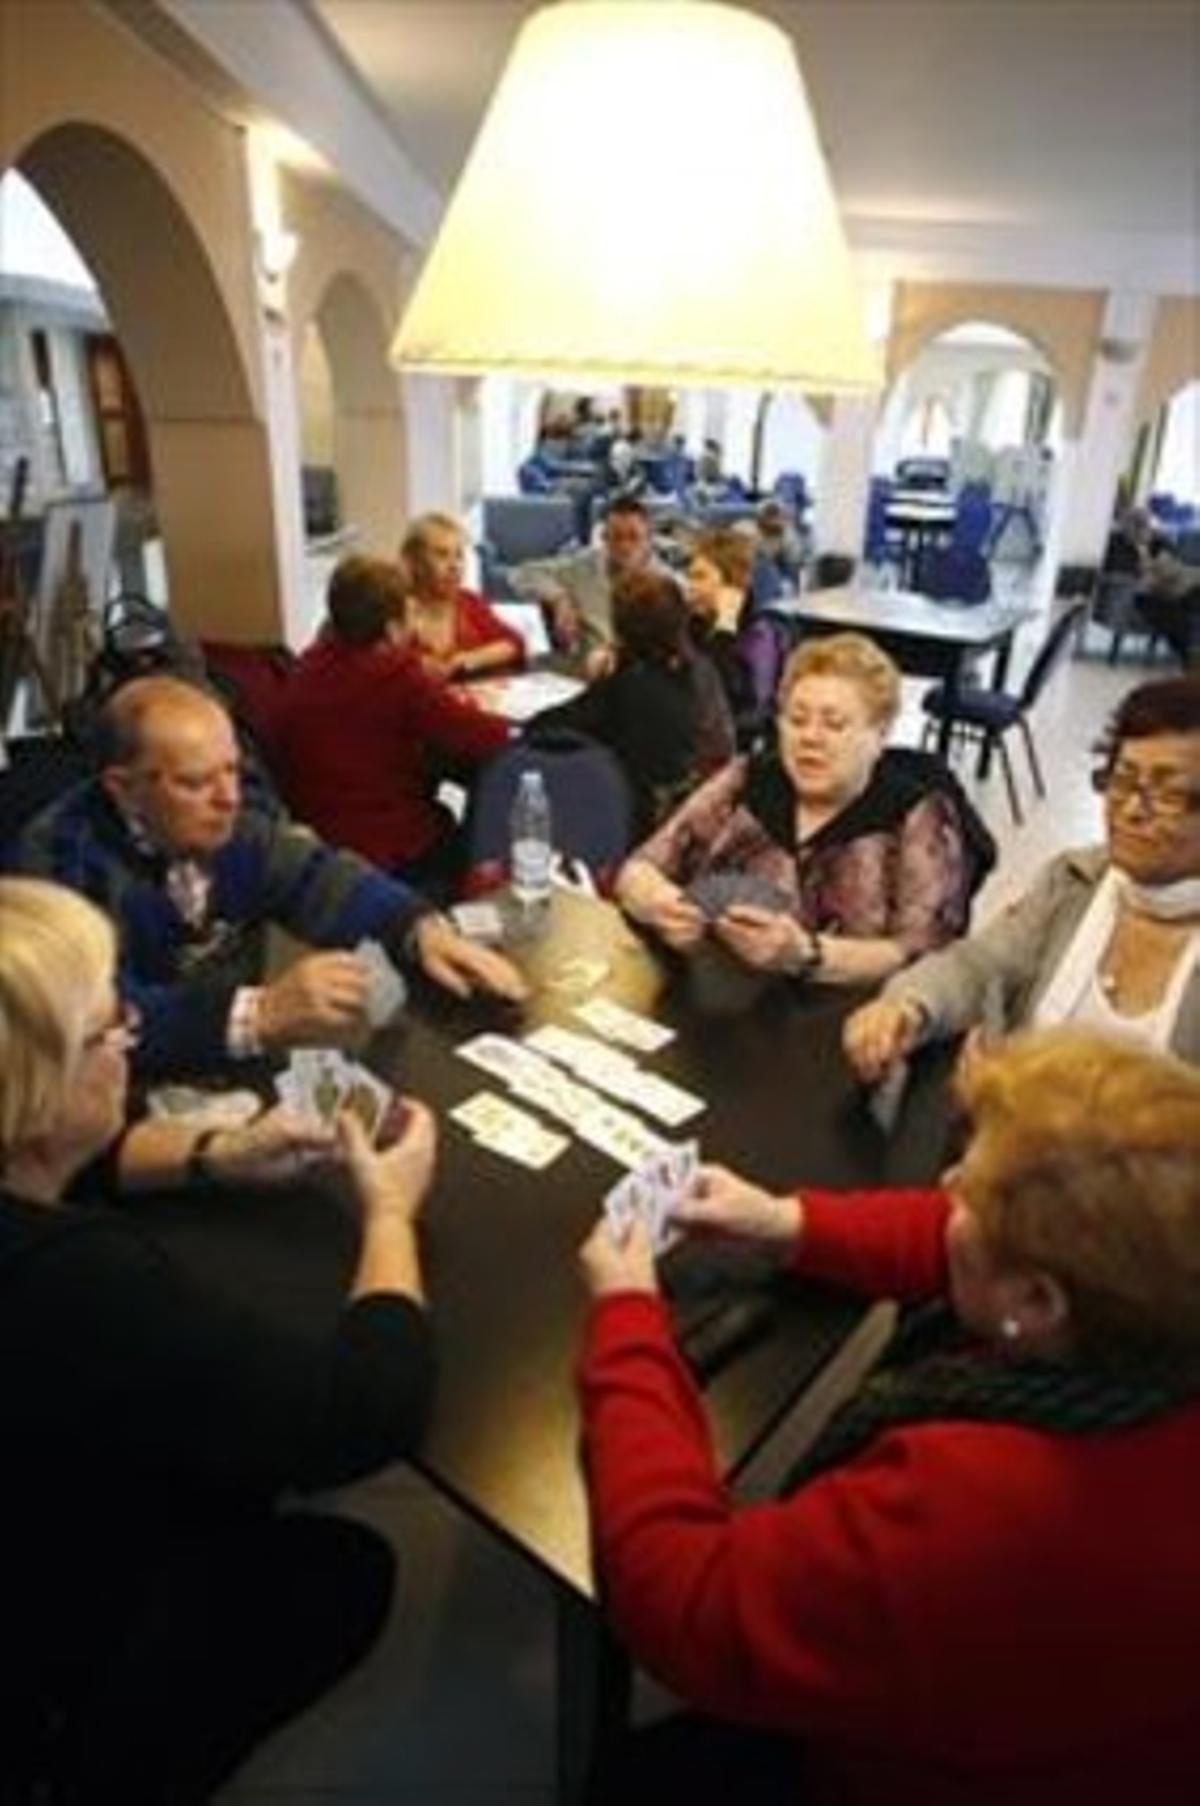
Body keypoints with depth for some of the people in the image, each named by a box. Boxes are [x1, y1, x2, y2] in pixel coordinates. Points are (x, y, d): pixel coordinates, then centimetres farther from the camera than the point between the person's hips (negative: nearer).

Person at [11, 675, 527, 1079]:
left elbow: (317, 877, 1)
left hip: (239, 1071, 6)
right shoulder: (62, 860, -22)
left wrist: (422, 928, -17)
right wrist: (261, 1014, -45)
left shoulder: (225, 817, -3)